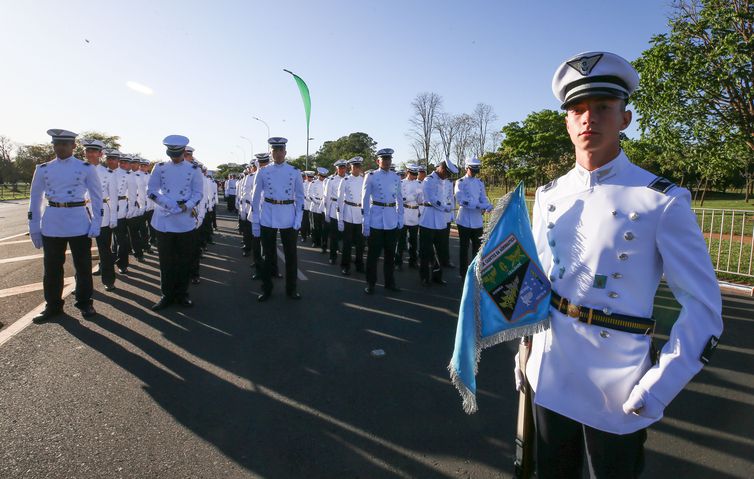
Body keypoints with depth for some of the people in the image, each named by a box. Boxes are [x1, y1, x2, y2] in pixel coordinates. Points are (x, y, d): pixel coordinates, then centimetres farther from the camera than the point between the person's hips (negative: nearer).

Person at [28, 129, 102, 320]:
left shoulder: (86, 168, -2)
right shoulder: (43, 169, 6)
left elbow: (97, 197, 0)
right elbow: (35, 198, 10)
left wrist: (96, 224, -7)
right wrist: (34, 227, 6)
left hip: (79, 224, -2)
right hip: (51, 225, 3)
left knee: (83, 266, 6)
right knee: (52, 268, 9)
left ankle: (84, 303, 20)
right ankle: (53, 305, 23)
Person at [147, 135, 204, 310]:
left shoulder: (193, 169, 3)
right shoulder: (160, 168, 5)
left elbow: (198, 193, 1)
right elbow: (151, 191, 1)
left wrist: (186, 206, -16)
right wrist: (171, 205, -12)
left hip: (185, 221, -1)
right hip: (164, 220, 1)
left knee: (184, 259, 6)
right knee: (166, 260, 6)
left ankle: (181, 294, 18)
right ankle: (167, 295, 17)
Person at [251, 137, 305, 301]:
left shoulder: (295, 172, 3)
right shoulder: (262, 172, 3)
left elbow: (300, 197, 6)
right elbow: (255, 197, 5)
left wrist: (298, 219, -3)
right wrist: (254, 221, 2)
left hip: (289, 218, 0)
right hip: (267, 218, 0)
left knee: (290, 254, 8)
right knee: (268, 255, 9)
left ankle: (291, 289, 22)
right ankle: (266, 289, 23)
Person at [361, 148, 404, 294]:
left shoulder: (396, 177, 8)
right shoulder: (371, 176, -2)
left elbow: (399, 199, 14)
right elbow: (365, 199, -4)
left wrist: (400, 218, 8)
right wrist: (365, 222, -8)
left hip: (392, 221, 4)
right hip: (375, 220, -3)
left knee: (390, 253, 11)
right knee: (373, 254, 4)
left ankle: (390, 282, 23)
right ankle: (370, 283, 16)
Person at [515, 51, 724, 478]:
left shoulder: (662, 201, -12)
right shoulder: (548, 197, 2)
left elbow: (704, 310, -10)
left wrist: (657, 391, -15)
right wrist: (524, 351, 10)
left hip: (617, 393, -4)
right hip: (548, 379, 4)